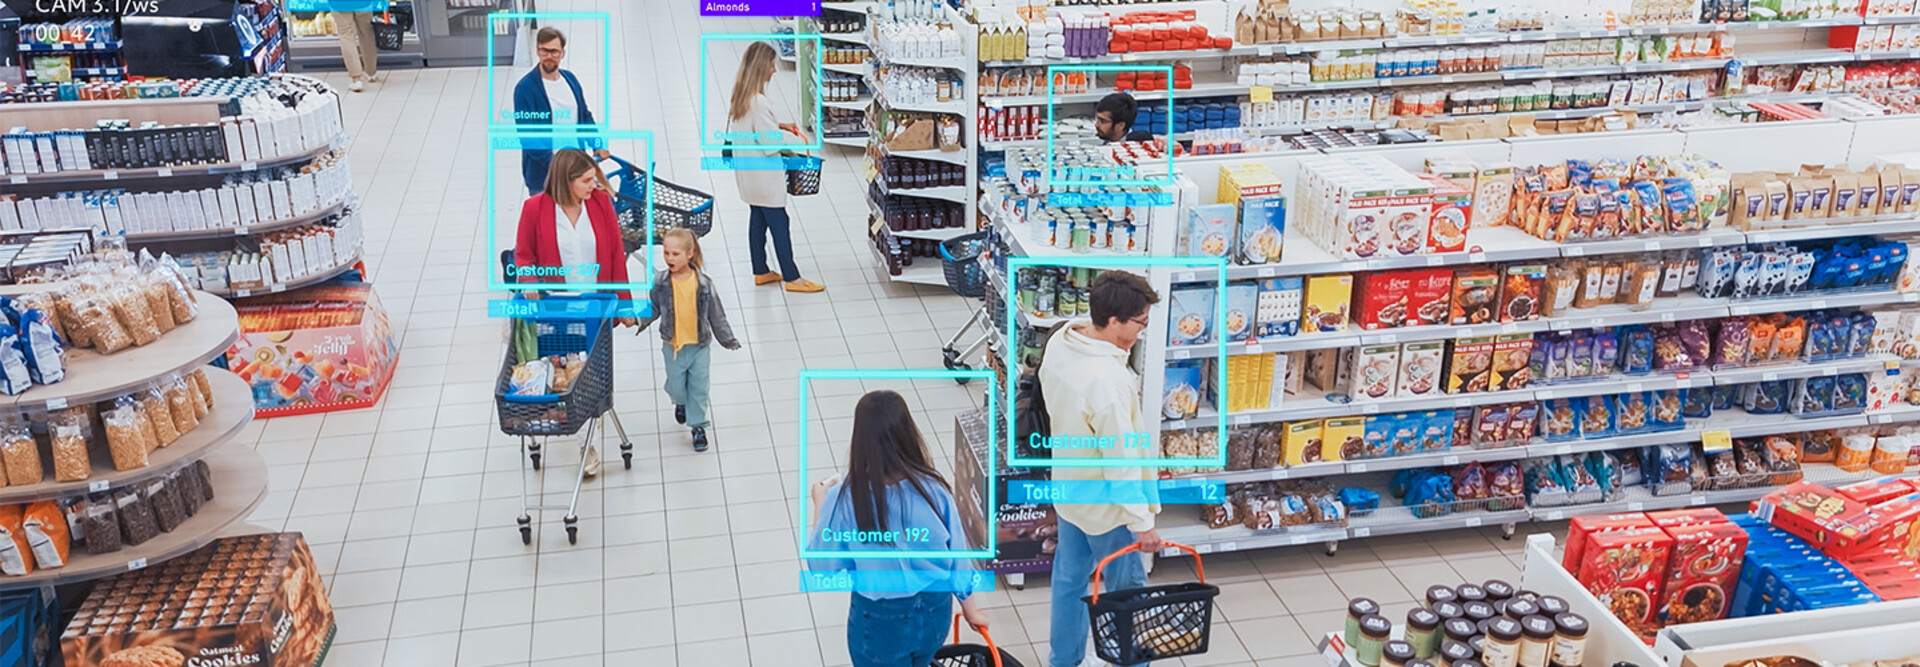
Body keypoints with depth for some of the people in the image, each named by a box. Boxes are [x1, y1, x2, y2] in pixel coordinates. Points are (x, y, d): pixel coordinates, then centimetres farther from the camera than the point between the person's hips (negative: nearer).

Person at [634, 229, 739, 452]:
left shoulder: (703, 282, -9)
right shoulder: (661, 283, -7)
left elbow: (716, 314, 0)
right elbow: (654, 309, 7)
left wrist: (728, 340, 2)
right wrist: (639, 321, -9)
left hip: (699, 344, -1)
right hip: (673, 345, 1)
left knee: (699, 387, 4)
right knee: (676, 385, 10)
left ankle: (698, 426, 18)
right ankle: (681, 403, 45)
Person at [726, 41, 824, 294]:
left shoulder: (738, 96, 5)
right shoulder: (757, 101, -25)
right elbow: (770, 142, -24)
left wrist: (779, 126, 10)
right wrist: (795, 142, -9)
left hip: (748, 173, 10)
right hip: (762, 174, -10)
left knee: (757, 218, 16)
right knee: (779, 223, -2)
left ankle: (760, 272, 25)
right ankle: (792, 278, 5)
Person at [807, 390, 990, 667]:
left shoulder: (844, 499, -23)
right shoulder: (933, 489, -17)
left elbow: (823, 568, -9)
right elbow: (957, 557, -6)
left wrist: (820, 506, 3)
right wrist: (970, 608, 12)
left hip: (879, 622, -2)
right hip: (934, 613, 2)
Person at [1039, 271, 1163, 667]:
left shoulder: (1060, 342, -10)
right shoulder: (1109, 382, -36)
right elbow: (1121, 461, -29)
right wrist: (1143, 523, -19)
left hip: (1068, 486, 8)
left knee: (1069, 580, 23)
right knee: (1126, 592, 13)